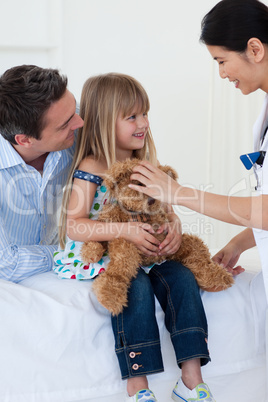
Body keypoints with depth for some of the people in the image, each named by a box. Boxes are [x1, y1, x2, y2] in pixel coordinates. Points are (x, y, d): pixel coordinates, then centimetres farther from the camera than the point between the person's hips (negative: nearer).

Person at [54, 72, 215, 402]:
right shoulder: (90, 169, -12)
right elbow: (74, 226, -19)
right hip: (99, 256, -6)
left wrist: (174, 224, -11)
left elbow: (163, 208, 14)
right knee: (137, 286, -31)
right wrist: (125, 230, -29)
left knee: (182, 277, -16)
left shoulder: (145, 165, 8)